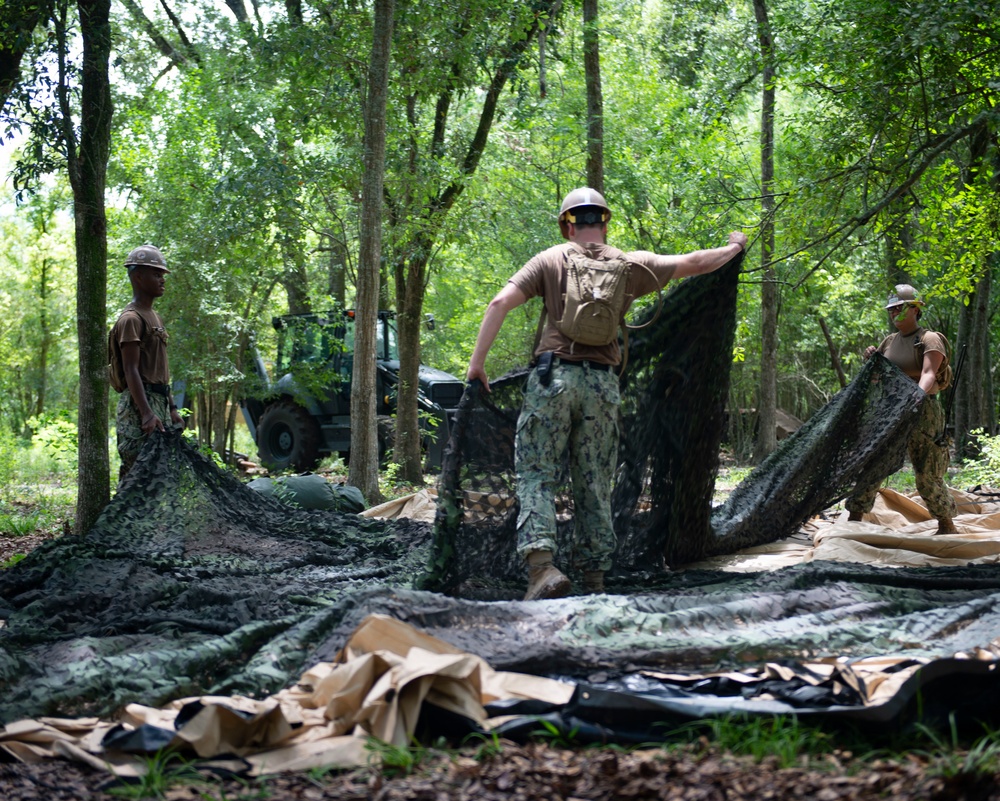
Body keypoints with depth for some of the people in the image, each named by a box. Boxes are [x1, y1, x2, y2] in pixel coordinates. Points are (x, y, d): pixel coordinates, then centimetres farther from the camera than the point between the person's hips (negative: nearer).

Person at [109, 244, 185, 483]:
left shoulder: (155, 318, 21)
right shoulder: (131, 319, -9)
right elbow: (131, 371, -17)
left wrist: (171, 409, 20)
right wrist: (146, 413, -25)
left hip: (159, 402, 10)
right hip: (139, 403, -10)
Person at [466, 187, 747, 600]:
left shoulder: (549, 260, 6)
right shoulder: (631, 265, 11)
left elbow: (500, 303, -4)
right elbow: (693, 264, 19)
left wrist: (477, 362, 0)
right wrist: (734, 247, 37)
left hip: (554, 376, -2)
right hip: (602, 384, 2)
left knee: (536, 475, -2)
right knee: (594, 486, 9)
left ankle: (542, 564, -21)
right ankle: (595, 578, 11)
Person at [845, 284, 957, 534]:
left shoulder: (929, 340, -7)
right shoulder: (889, 341, 13)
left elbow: (929, 373, -24)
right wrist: (870, 360, -1)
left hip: (922, 412, -6)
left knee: (927, 476, -2)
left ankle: (947, 526, 13)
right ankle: (853, 520, 6)